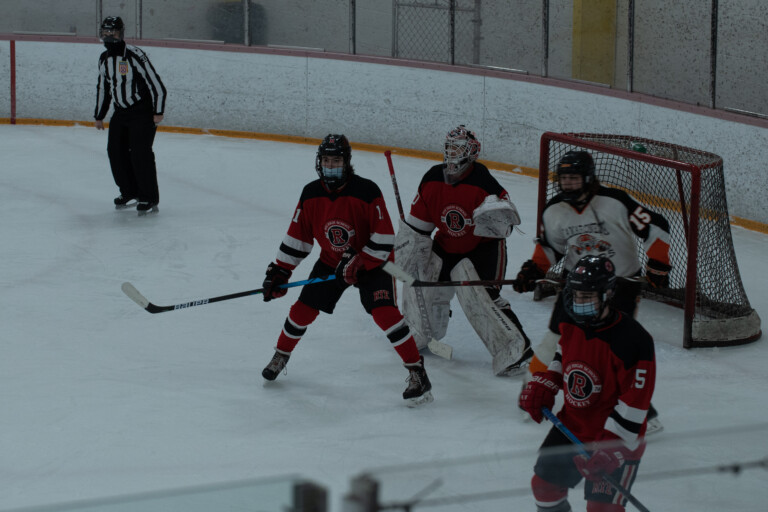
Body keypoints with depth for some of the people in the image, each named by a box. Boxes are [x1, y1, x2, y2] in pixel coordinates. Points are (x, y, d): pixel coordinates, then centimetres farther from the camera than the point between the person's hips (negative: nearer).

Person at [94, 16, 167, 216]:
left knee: (140, 153, -15)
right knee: (115, 151, 5)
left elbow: (156, 83, -18)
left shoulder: (135, 55, -19)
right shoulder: (104, 59, 6)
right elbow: (103, 88, 20)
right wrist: (99, 116, 22)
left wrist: (158, 112, -19)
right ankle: (129, 193, 19)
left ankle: (150, 199, -10)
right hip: (121, 113, 8)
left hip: (143, 112, -8)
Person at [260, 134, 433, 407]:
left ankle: (417, 373, -18)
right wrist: (279, 272, -5)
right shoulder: (311, 195, -9)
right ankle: (281, 355, 31)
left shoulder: (366, 192, -25)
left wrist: (358, 265, -27)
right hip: (331, 261, 5)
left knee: (384, 313, -22)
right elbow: (297, 237, 0)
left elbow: (384, 239, -23)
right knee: (303, 310, 3)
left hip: (371, 261, -5)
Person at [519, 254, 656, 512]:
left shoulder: (633, 341, -28)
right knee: (545, 483, 18)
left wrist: (609, 448, -30)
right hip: (571, 427, 8)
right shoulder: (571, 324, -4)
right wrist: (542, 385, 5)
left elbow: (635, 402, -27)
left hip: (616, 438, -7)